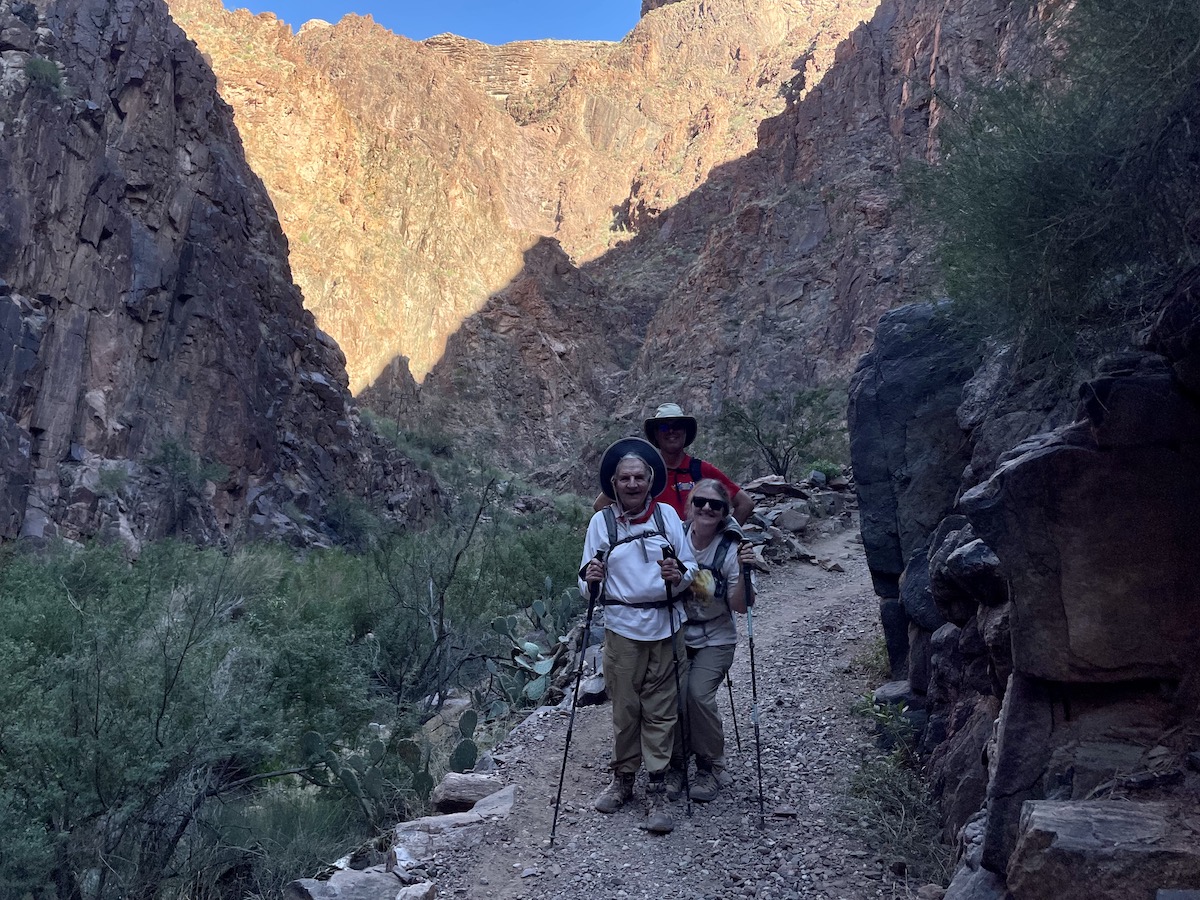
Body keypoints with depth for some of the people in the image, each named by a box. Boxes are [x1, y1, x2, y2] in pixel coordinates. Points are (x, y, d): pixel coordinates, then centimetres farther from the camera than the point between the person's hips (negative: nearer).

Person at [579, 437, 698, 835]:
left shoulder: (668, 516, 1)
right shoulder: (601, 522, 0)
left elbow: (691, 569, 4)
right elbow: (587, 583, 2)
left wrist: (678, 574, -17)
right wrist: (591, 579, -20)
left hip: (666, 627, 1)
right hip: (622, 628, 0)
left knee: (661, 710, 3)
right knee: (625, 708, 6)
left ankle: (656, 793, 11)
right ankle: (622, 779, 25)